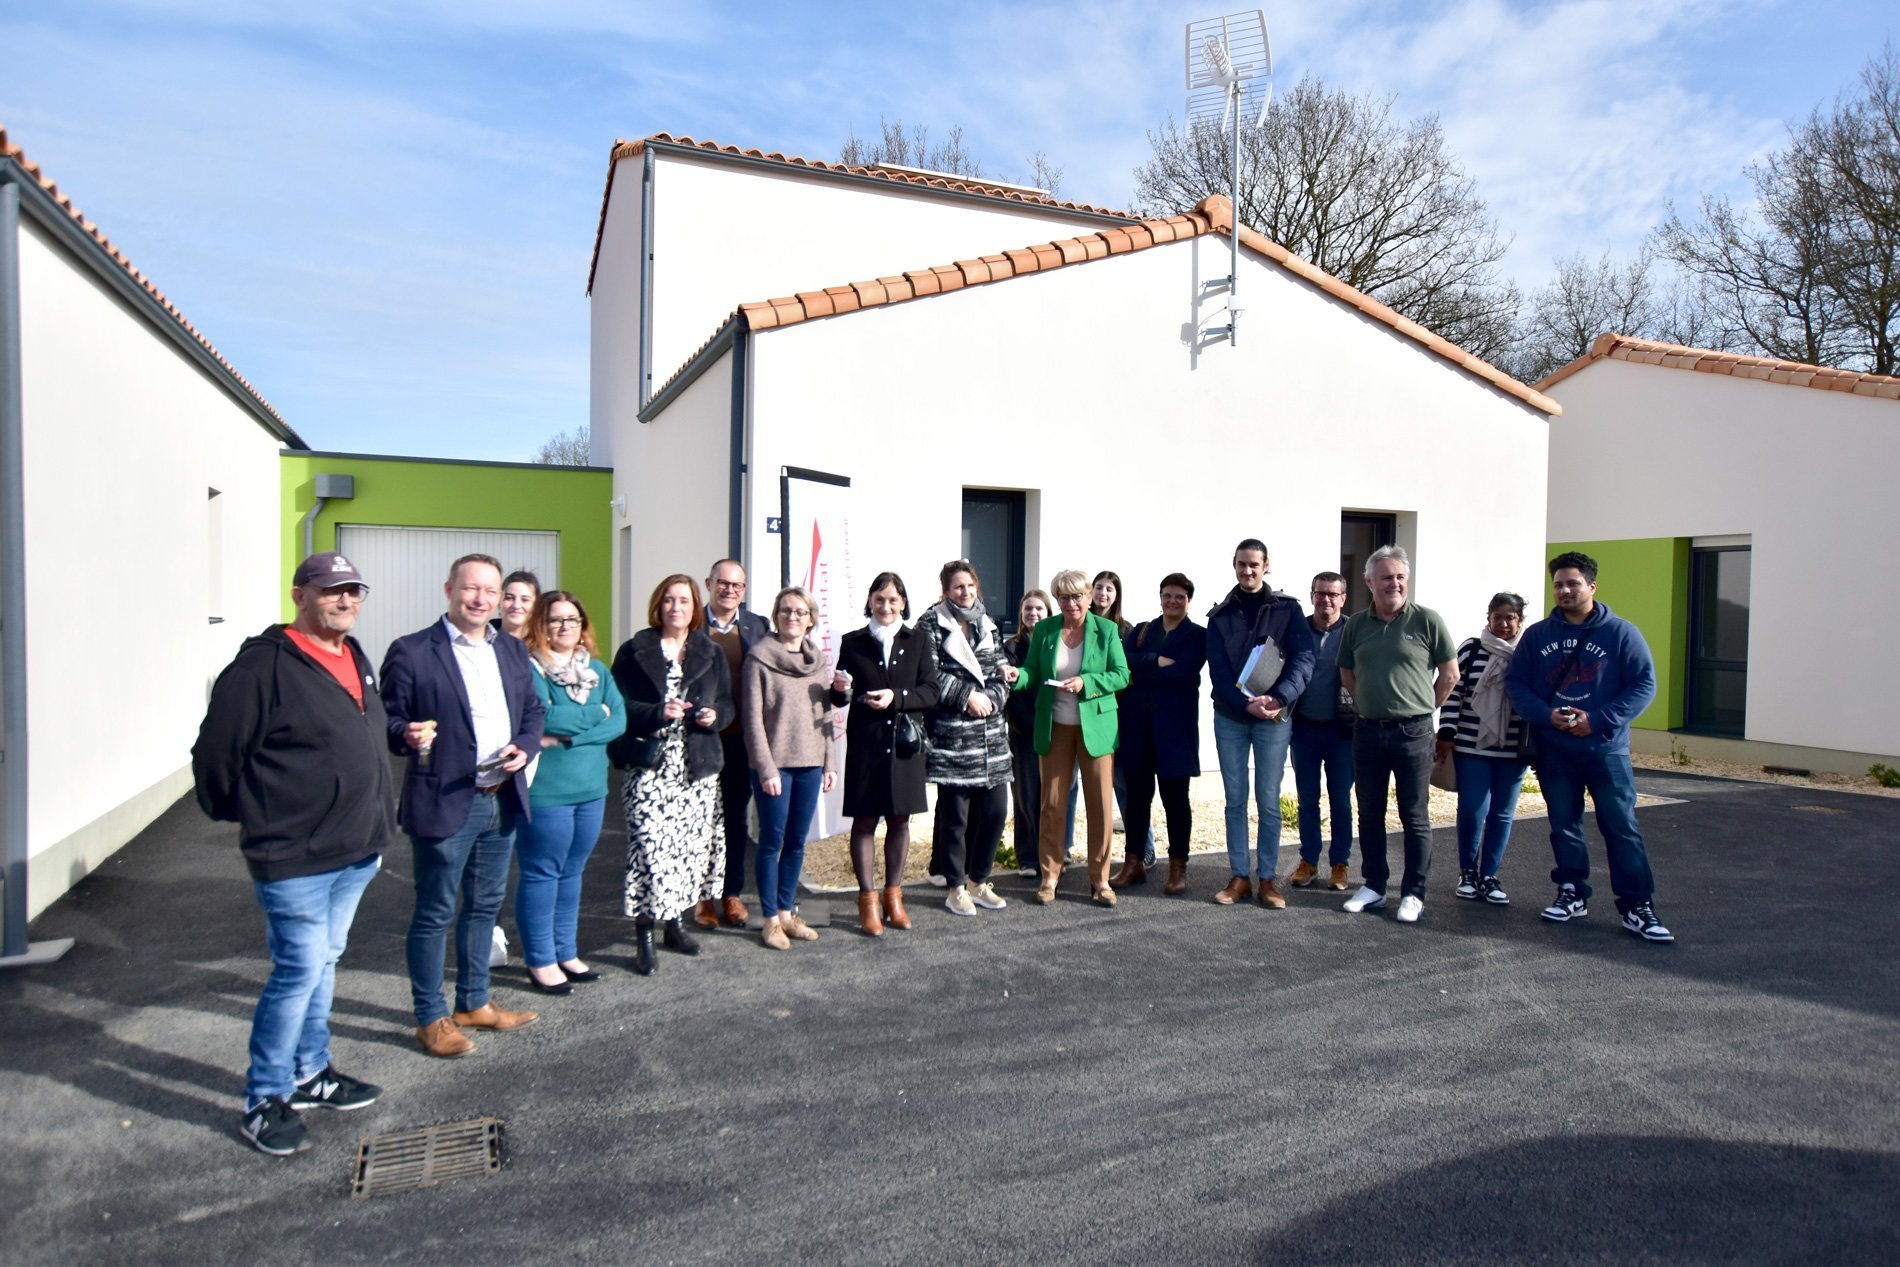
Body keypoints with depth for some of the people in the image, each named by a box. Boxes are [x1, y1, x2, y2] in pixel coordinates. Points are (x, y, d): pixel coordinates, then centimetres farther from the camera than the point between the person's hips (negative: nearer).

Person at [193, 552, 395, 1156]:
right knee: (301, 969, -2)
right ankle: (265, 1102, 15)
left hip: (354, 852, 8)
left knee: (324, 963, 19)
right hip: (293, 858, -8)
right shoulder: (263, 665, -17)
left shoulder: (355, 659, 10)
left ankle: (311, 1074, 33)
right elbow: (215, 754, -15)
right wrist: (247, 818, -3)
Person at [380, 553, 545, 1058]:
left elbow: (532, 713, 15)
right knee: (435, 913, 5)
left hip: (502, 801, 6)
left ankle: (474, 1003, 34)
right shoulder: (411, 651, -8)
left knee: (485, 906, 18)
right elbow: (388, 719, -6)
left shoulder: (513, 651, 10)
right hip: (444, 804, -6)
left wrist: (524, 747, -4)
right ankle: (430, 1019, 20)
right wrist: (408, 735, -27)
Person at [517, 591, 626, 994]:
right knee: (541, 874, 3)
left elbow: (619, 720, 0)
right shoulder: (528, 668, -8)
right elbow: (543, 716, -22)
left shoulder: (596, 669, 10)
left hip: (591, 789, 6)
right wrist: (595, 713, -9)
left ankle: (566, 952, 26)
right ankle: (540, 961, 15)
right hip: (543, 791, -6)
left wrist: (567, 736, -12)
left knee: (571, 874, 15)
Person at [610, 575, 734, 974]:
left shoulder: (711, 654, 12)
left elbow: (727, 703, 15)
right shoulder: (634, 651, 2)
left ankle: (673, 923, 23)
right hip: (649, 765, -4)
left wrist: (715, 715, -7)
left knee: (692, 845, 6)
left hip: (698, 766, 4)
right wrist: (657, 713, -17)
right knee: (650, 844, -12)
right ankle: (644, 936, -2)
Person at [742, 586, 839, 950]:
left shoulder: (818, 660, 10)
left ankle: (787, 912, 22)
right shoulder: (759, 658, -6)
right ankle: (771, 919, 13)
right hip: (774, 764, -5)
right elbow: (752, 719, -9)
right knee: (772, 841, 2)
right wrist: (766, 769, -13)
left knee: (796, 842, 11)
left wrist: (829, 764, 10)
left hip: (810, 763, 5)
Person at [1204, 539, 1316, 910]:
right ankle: (1239, 877, 15)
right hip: (1230, 718, 2)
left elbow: (1303, 659, -9)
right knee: (1235, 801, 6)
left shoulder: (1288, 609, 1)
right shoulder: (1220, 615, 5)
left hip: (1274, 717, -2)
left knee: (1268, 802, 2)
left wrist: (1279, 697, -24)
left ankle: (1268, 879, 12)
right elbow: (1218, 670, -4)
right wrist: (1246, 703, -19)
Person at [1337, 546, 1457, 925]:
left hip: (1413, 732, -4)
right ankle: (1373, 886, 24)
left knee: (1415, 817, 4)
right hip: (1367, 731, 4)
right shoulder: (1356, 625, 6)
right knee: (1370, 813, 11)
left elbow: (1449, 674, 1)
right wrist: (1372, 702, 10)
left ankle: (1413, 893, 14)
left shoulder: (1427, 620, -5)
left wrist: (1419, 707, 6)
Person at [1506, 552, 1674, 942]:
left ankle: (1638, 907, 7)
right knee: (1564, 826, 11)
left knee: (1621, 827, -1)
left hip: (1606, 749, -3)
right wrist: (1547, 714, -12)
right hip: (1554, 751, 3)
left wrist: (1598, 720, -15)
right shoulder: (1537, 635, 6)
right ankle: (1572, 894, 24)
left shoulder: (1621, 632, -2)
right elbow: (1516, 682, 5)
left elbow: (1644, 684, -5)